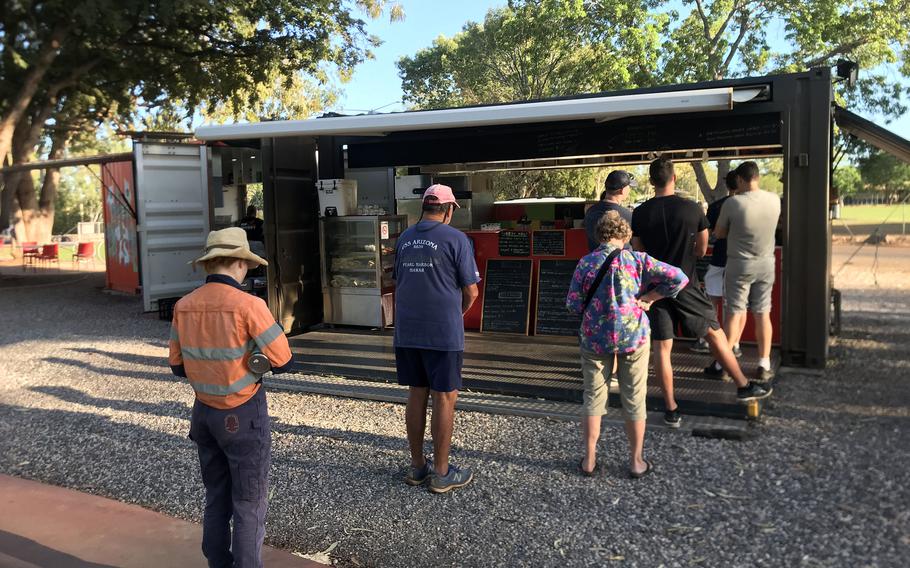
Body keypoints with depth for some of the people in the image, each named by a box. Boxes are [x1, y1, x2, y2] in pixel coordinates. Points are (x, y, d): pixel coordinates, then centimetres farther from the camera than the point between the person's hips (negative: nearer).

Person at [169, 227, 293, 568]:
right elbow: (283, 362, -16)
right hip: (243, 415, -6)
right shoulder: (248, 305, -19)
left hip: (204, 411, 6)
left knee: (216, 499, 20)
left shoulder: (184, 306, -2)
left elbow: (178, 366, 7)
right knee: (249, 504, 7)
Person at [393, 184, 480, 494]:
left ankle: (417, 466, 23)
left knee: (417, 396, 14)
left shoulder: (404, 238, 8)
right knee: (444, 399, 4)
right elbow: (470, 292, -6)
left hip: (407, 332, 6)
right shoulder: (456, 239, -8)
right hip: (443, 333, -5)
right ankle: (442, 473, 12)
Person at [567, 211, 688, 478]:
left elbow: (573, 304, -6)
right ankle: (636, 461, 24)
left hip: (595, 338, 1)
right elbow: (678, 278, -12)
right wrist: (647, 298, -5)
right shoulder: (637, 260, -8)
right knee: (634, 399, 13)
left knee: (593, 398, 14)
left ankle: (589, 460, 21)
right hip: (633, 336, 0)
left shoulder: (586, 263, -8)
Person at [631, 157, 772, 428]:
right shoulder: (692, 209, -6)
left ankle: (671, 410, 9)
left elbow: (639, 253, 4)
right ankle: (743, 386, 29)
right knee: (715, 335, 15)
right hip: (686, 286, -1)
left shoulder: (640, 213, -5)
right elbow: (701, 250, 4)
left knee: (662, 348, 5)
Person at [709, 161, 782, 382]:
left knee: (734, 313, 3)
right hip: (766, 264, 3)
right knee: (763, 314, 9)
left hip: (739, 264, -3)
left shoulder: (733, 203, -17)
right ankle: (764, 366, 12)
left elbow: (719, 233, -4)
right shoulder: (774, 200, -4)